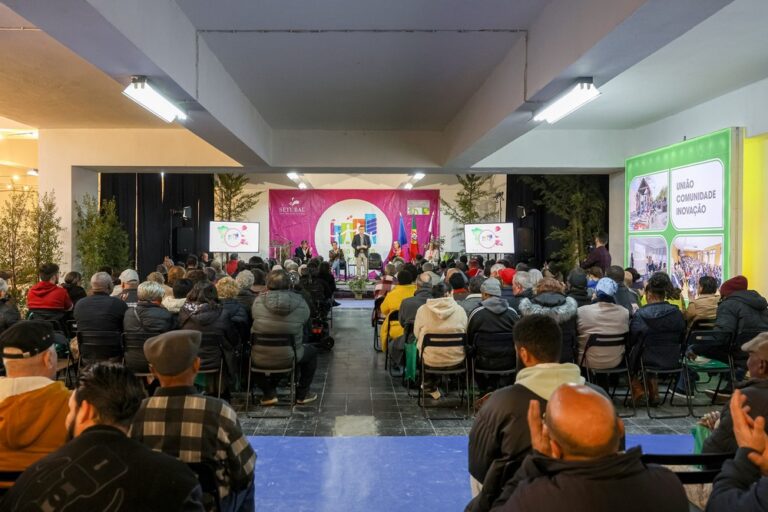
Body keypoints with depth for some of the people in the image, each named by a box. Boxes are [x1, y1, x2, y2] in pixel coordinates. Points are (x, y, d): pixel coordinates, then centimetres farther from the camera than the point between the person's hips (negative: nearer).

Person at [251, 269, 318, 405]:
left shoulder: (258, 301, -10)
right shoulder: (300, 304, -12)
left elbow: (254, 319, 6)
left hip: (261, 359, 1)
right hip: (289, 358, -1)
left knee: (252, 351, 36)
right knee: (312, 352, 29)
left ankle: (269, 393, 30)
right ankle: (302, 394, 32)